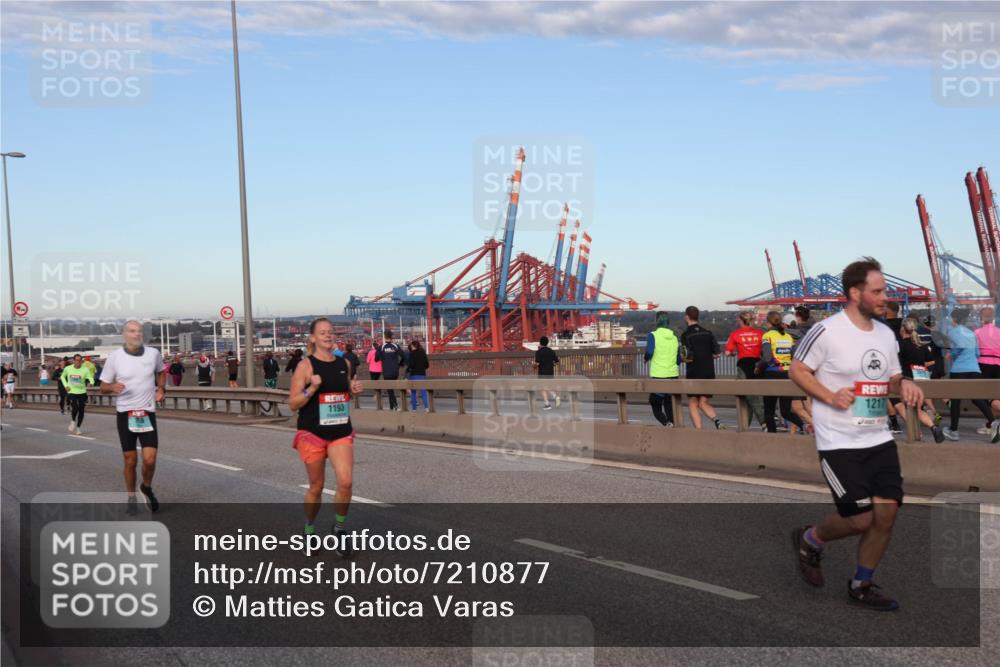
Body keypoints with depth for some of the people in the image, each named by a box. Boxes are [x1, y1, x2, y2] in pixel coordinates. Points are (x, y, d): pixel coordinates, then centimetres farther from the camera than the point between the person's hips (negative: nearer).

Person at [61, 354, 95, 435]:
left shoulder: (85, 370, -11)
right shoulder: (67, 369, -3)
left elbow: (90, 378, -20)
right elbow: (62, 377, 15)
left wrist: (91, 383, -43)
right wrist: (66, 385, 1)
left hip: (82, 392, 0)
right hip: (72, 392, 0)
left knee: (81, 410, 4)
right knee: (75, 408, -19)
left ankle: (78, 427, 23)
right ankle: (73, 421, 11)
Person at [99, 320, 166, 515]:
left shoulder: (153, 353, 0)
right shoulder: (115, 357, -5)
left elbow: (161, 372, 21)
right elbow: (103, 387, 2)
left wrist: (161, 388, 3)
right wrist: (113, 387, -21)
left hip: (147, 413, 1)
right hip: (125, 413, -1)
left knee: (149, 459, -8)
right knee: (130, 460, 4)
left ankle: (147, 488, 22)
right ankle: (131, 498, 24)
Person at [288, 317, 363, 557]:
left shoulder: (344, 364, 6)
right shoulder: (306, 366, -8)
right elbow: (293, 404, -9)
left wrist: (354, 389, 1)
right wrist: (312, 388, -24)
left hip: (341, 432, 3)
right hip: (312, 433, -3)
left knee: (346, 482, -12)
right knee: (316, 486, 7)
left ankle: (340, 528, 11)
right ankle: (309, 529, 31)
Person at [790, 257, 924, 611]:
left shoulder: (886, 334, 9)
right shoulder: (827, 331, -13)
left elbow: (892, 380, 19)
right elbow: (797, 370, -6)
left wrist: (904, 385, -4)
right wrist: (830, 396, -18)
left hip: (879, 439, 7)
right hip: (839, 443, -7)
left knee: (887, 513, 2)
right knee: (860, 519, -7)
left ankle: (861, 586, 21)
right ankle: (809, 540, 25)